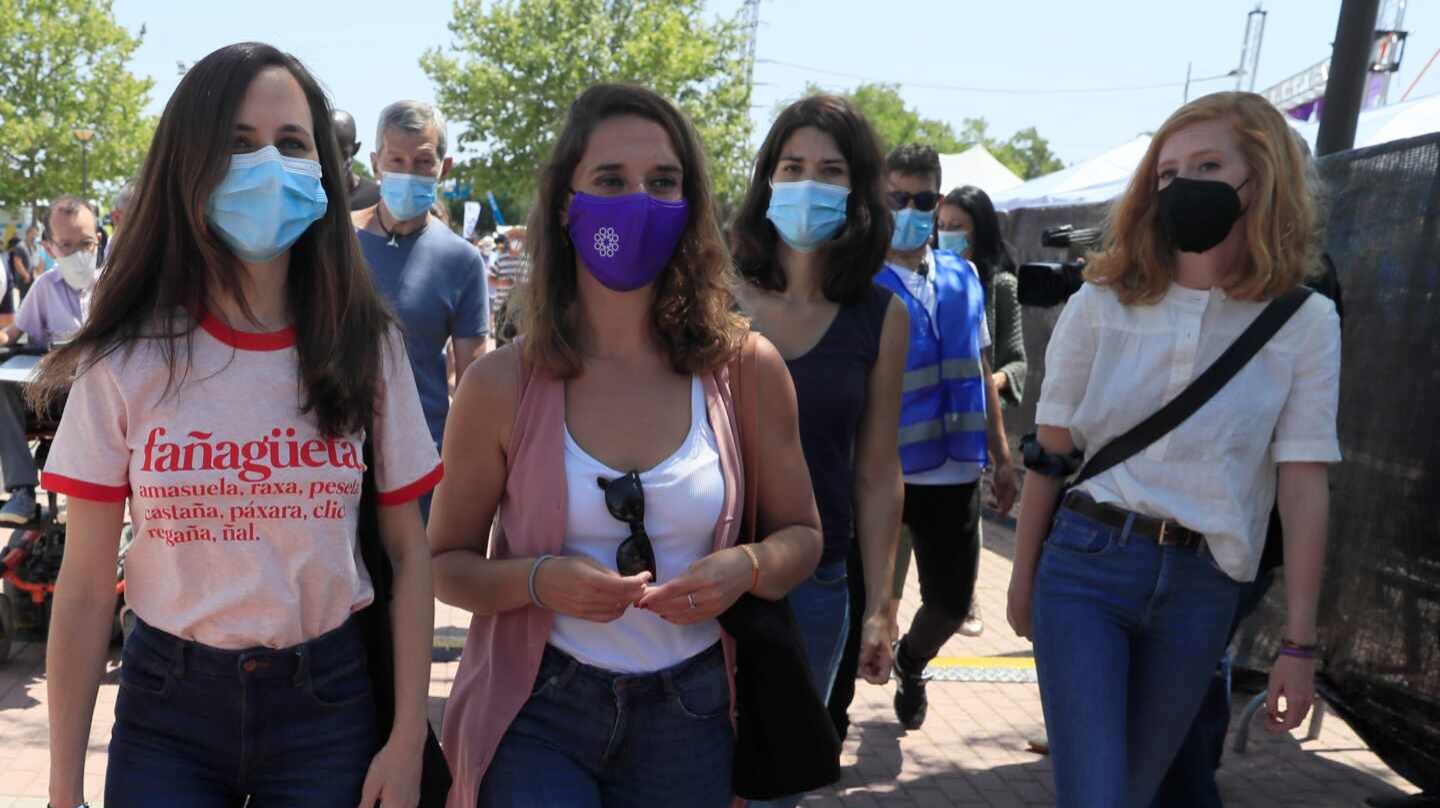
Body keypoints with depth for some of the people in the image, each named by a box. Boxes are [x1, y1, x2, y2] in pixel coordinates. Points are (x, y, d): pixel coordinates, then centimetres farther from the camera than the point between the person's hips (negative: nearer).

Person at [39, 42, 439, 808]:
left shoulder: (365, 346, -5)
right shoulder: (127, 359, -8)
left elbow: (409, 551, -2)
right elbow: (86, 586, -4)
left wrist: (408, 740, -6)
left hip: (327, 700, 1)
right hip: (165, 708, 0)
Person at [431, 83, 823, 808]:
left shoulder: (748, 369, -7)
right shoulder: (500, 385, -10)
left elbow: (800, 535, 4)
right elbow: (446, 564, -1)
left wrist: (746, 569, -17)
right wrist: (539, 581, -20)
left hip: (688, 715, 2)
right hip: (535, 710, -1)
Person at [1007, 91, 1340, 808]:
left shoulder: (1306, 323, -2)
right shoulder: (1100, 305, -2)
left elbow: (1303, 486, -3)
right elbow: (1049, 453, 3)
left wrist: (1298, 642, -3)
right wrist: (1023, 577, 8)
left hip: (1201, 588, 1)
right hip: (1085, 566, -1)